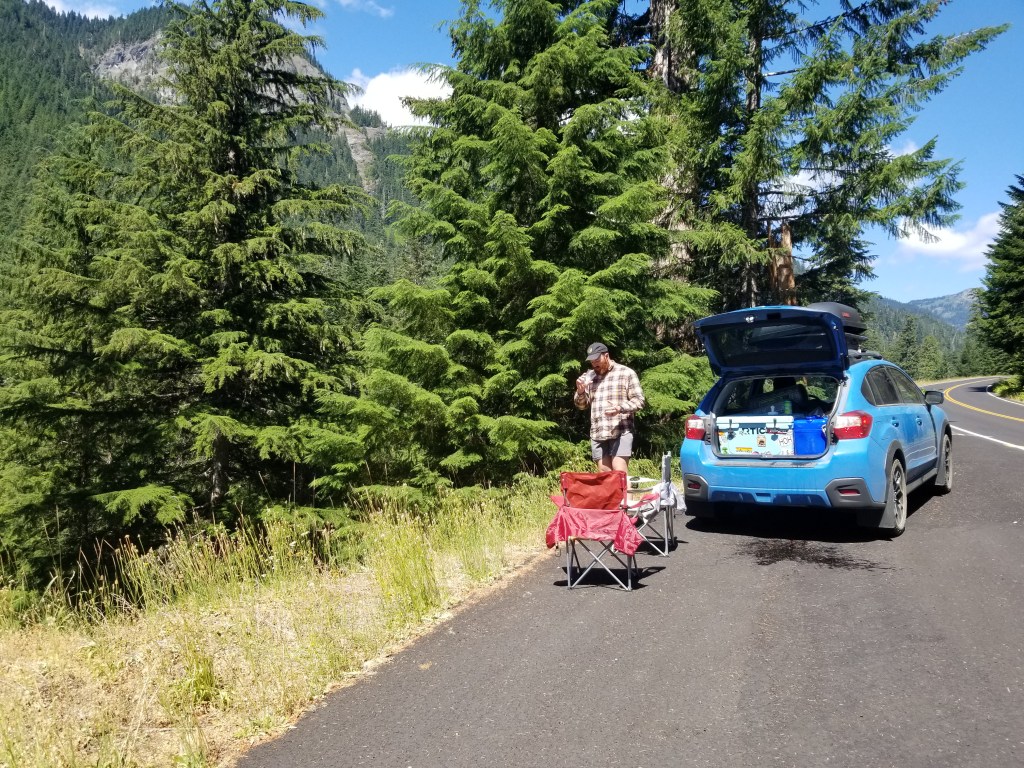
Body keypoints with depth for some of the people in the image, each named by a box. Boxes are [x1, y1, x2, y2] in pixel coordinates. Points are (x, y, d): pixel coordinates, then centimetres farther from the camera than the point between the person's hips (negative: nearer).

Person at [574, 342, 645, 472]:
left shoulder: (627, 373, 1)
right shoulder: (589, 376, 14)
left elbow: (639, 400, -3)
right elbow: (582, 405, 16)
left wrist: (620, 408, -21)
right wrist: (580, 392, -6)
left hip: (621, 432, -5)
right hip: (597, 434, 5)